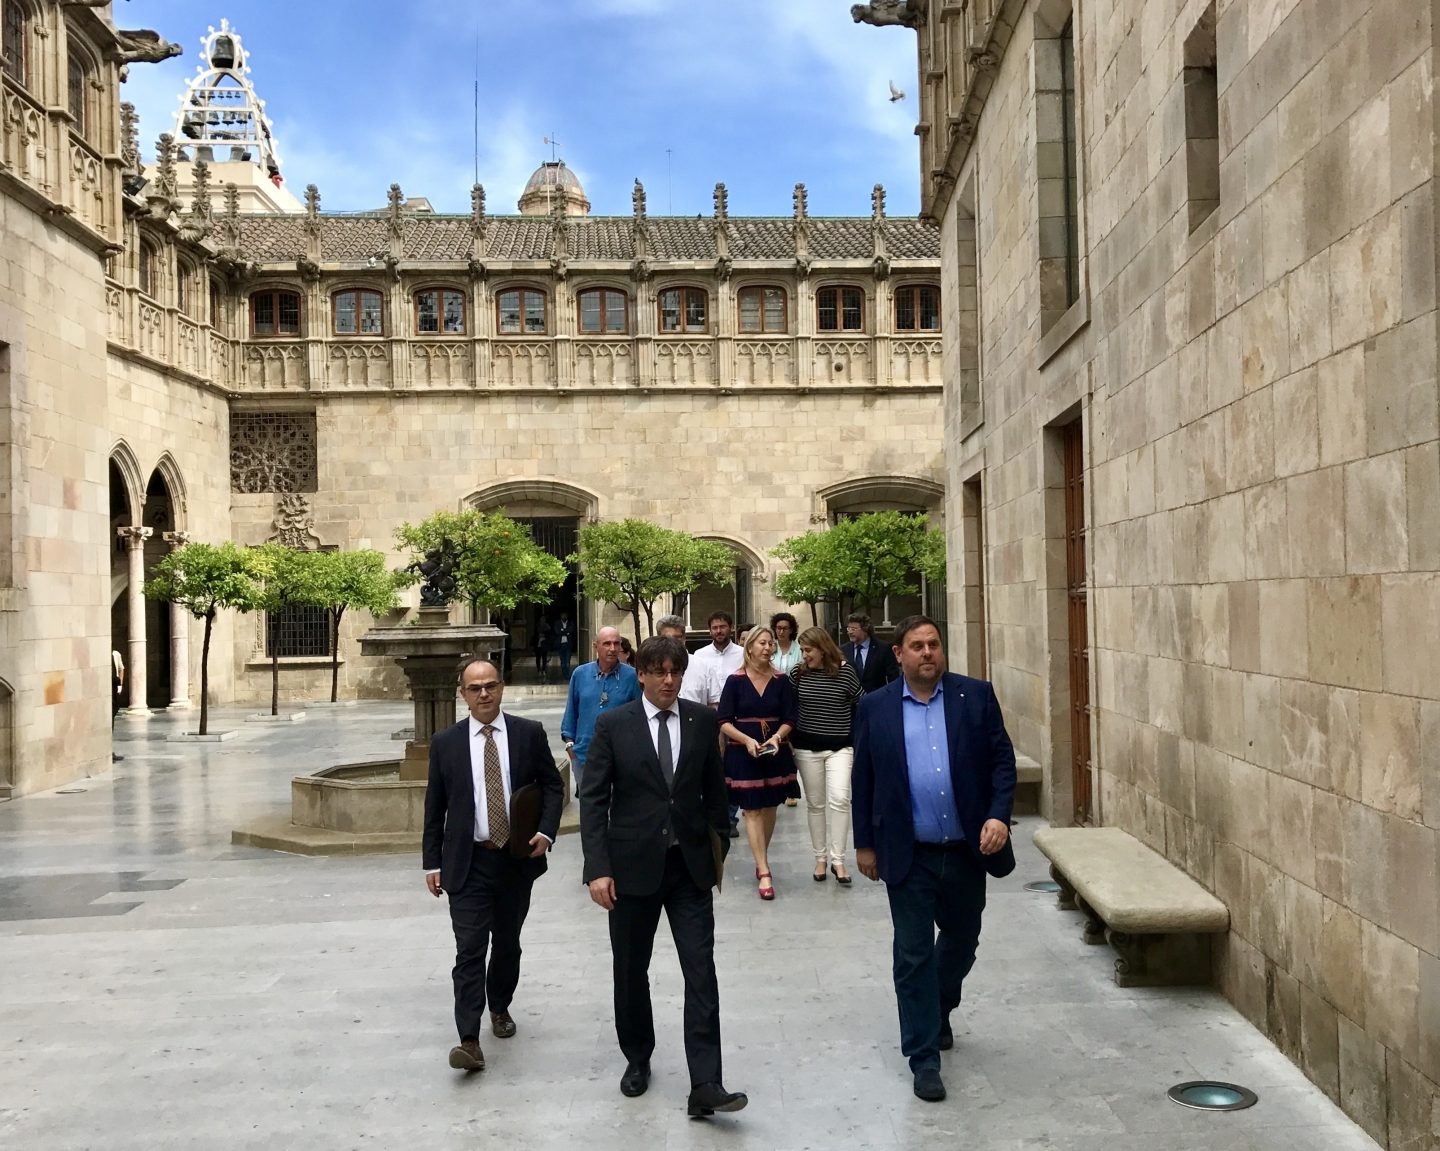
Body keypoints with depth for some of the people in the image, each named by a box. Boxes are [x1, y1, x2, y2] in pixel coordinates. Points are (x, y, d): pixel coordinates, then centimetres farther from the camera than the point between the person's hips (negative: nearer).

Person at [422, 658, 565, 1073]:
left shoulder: (529, 734, 0)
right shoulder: (445, 742, 0)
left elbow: (553, 785, 4)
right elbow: (434, 806, 4)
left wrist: (545, 831, -11)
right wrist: (432, 862, 2)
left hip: (517, 857, 1)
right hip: (467, 863, -1)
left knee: (508, 943, 16)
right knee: (470, 949, -8)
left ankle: (500, 1007, 39)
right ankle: (469, 1040, -7)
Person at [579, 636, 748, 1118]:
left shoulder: (703, 721, 1)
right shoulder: (613, 724, -5)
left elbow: (714, 788, 10)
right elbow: (592, 799, -6)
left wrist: (717, 843, 10)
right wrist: (598, 868, -13)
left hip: (690, 865, 1)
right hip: (633, 864, -1)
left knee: (702, 974, -5)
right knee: (631, 970, 13)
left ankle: (705, 1086, -3)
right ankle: (637, 1060, 34)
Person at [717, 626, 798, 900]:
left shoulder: (782, 682, 1)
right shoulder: (735, 681, -5)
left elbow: (789, 720, 2)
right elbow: (723, 722, -6)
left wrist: (777, 737, -18)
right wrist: (746, 739, -20)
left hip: (775, 752, 2)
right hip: (743, 752, -2)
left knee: (769, 809, 11)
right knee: (752, 811, -3)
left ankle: (761, 860, 29)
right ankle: (764, 872, -1)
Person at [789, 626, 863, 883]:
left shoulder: (845, 671, -8)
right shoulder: (798, 674, -3)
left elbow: (860, 705, 3)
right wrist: (787, 737, 2)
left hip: (840, 747, -2)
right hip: (807, 748, 2)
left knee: (839, 799, -14)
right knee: (815, 803, 7)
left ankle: (837, 859, -5)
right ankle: (820, 857, 18)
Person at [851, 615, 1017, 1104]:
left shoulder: (976, 696, -1)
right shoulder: (875, 707, -2)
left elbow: (1002, 760, -1)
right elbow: (863, 780, 3)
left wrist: (999, 815, -14)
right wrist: (864, 844, 4)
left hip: (967, 850, 2)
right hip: (910, 856, -2)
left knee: (962, 940, 19)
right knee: (914, 954, 3)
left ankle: (939, 1010, 47)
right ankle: (924, 1057, 14)